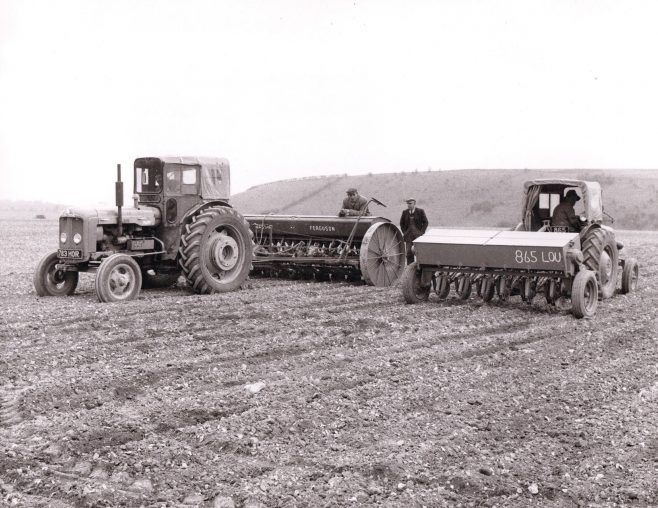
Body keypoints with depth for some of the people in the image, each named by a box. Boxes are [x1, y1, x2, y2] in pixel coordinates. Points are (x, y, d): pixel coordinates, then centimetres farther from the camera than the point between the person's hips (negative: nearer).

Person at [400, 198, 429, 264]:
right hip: (409, 235, 2)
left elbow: (425, 222, 0)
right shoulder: (405, 212, 5)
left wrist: (421, 232, -7)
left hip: (418, 235, -2)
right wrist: (404, 232, 5)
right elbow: (401, 223, 15)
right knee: (409, 252, -4)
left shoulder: (420, 211, -4)